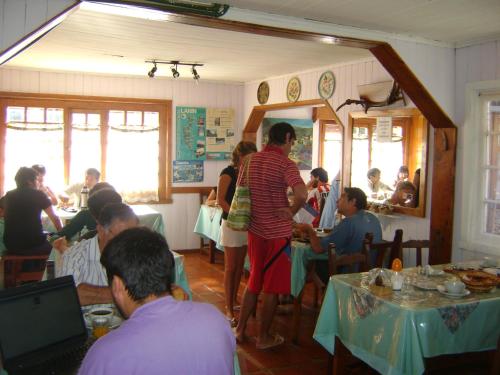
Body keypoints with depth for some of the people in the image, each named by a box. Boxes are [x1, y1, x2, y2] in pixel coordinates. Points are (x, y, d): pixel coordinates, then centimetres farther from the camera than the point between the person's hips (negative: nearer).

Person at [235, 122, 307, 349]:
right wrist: (291, 211, -14)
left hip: (255, 230, 6)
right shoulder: (285, 164, -16)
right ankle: (263, 337, 19)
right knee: (272, 286, 8)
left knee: (253, 281, 21)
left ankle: (240, 329, 28)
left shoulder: (252, 160, 5)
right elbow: (302, 194, -32)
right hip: (278, 233, -6)